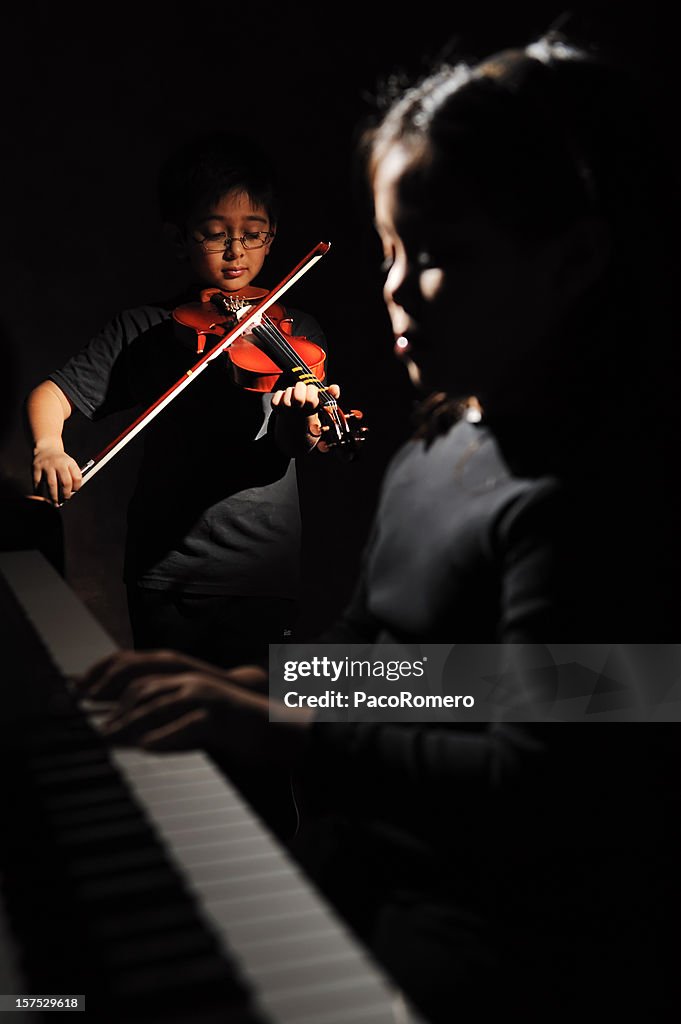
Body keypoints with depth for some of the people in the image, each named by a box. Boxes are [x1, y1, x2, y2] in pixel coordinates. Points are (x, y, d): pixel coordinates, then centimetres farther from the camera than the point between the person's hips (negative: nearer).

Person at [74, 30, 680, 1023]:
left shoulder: (589, 488, -22)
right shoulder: (423, 456, 7)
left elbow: (532, 785, -25)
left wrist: (277, 730, -24)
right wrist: (237, 686, 2)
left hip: (521, 939, -8)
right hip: (373, 860, 8)